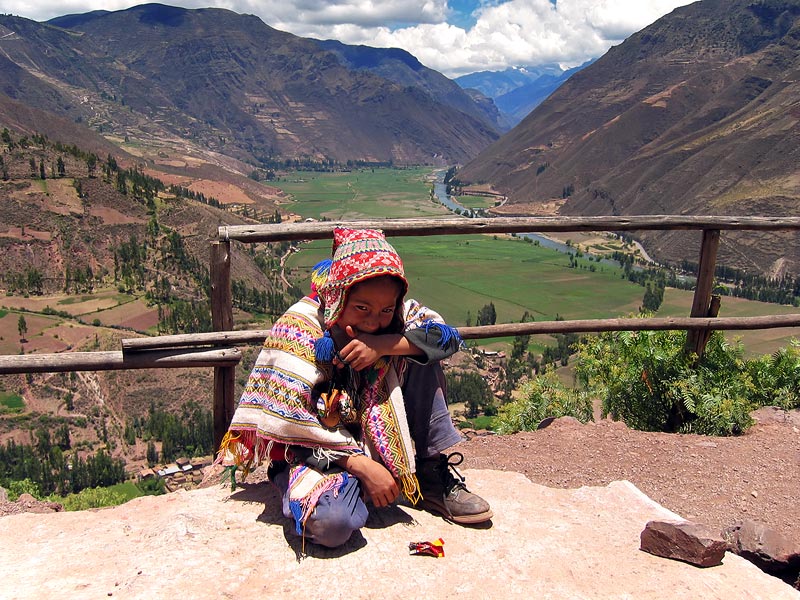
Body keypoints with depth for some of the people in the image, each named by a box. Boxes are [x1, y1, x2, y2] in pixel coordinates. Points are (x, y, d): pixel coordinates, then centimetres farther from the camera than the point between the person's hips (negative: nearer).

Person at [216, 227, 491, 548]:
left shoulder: (395, 315, -5)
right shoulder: (299, 329, -21)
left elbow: (447, 335, -14)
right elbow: (291, 425, -22)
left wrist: (384, 345, -29)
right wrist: (362, 466, -25)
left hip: (386, 439, 6)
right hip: (319, 451, -5)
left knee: (421, 358, -11)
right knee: (331, 522, -36)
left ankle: (436, 476, -4)